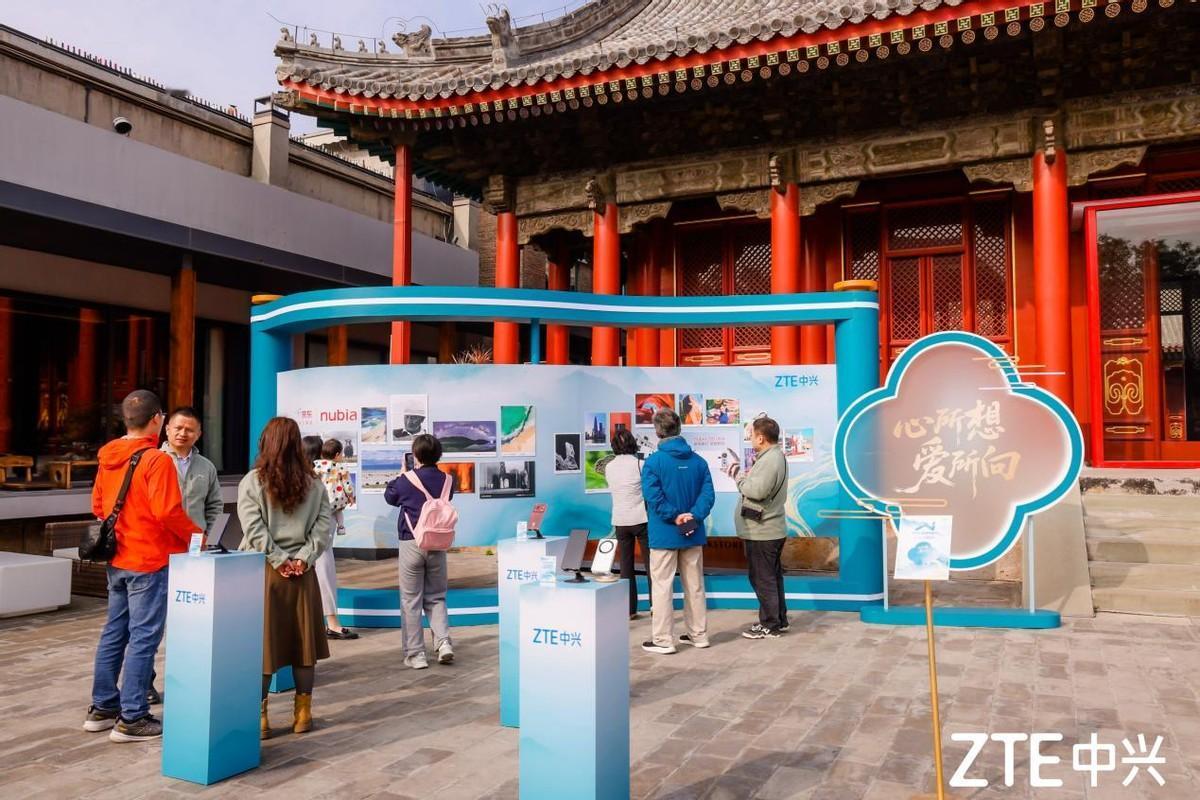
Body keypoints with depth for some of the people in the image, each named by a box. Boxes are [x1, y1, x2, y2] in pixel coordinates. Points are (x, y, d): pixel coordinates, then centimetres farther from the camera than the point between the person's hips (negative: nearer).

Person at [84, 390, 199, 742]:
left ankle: (101, 707, 26)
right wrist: (196, 534, -7)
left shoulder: (107, 457, 7)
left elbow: (97, 505, 14)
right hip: (150, 561, -8)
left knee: (114, 632, 17)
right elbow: (167, 512, -22)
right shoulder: (156, 460, -18)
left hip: (117, 559, 8)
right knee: (143, 637, -1)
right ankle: (132, 718, 4)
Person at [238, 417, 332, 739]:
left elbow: (254, 528, -11)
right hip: (303, 572, 2)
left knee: (262, 643, 5)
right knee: (303, 640, 10)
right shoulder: (313, 483, 3)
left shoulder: (252, 481, -4)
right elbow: (324, 523, -4)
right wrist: (303, 558, -6)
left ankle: (259, 716, 10)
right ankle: (303, 713, 17)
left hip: (263, 571, -2)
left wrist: (280, 560, -8)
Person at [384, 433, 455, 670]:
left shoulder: (407, 479, -8)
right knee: (436, 598, 16)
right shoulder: (447, 480, 1)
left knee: (411, 601, 6)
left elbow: (390, 496, 10)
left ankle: (415, 654, 8)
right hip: (438, 544, 3)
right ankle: (443, 642, -2)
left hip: (412, 544, -3)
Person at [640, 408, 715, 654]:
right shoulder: (698, 460, 3)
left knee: (662, 586, 2)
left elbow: (653, 497, -18)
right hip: (693, 533, 5)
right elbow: (708, 493, -5)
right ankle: (698, 634, 23)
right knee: (695, 585, 14)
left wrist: (675, 517, -12)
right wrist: (693, 516, -12)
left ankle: (663, 640, 5)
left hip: (664, 534, -5)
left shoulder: (654, 461, -11)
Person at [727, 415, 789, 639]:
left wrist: (738, 477, -14)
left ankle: (770, 625, 7)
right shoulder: (775, 456, 16)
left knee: (763, 579, -1)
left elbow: (757, 491, -28)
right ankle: (779, 619, 28)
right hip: (771, 529, 11)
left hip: (762, 531, -11)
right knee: (772, 577, 18)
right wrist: (747, 475, 2)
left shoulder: (770, 460, -20)